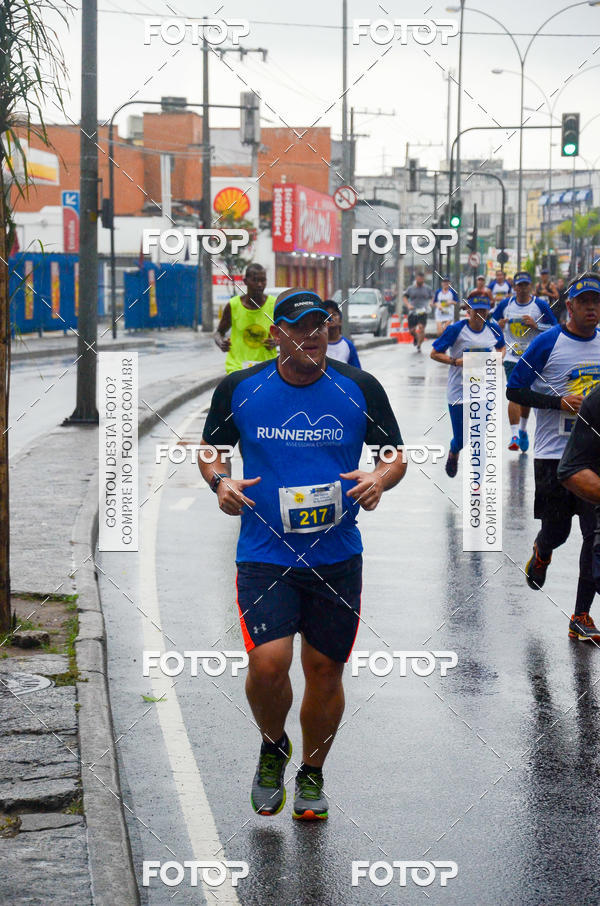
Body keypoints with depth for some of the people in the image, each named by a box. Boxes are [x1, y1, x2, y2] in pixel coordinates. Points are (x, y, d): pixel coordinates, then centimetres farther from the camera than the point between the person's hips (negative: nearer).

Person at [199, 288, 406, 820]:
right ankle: (273, 747, 17)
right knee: (268, 662, -16)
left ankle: (312, 774, 32)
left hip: (337, 555, 1)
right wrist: (221, 481, -7)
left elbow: (396, 456, 9)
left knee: (324, 668, 8)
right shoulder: (239, 390, 0)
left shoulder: (360, 388, 0)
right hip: (264, 553, -1)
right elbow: (212, 448, 15)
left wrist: (379, 479, -14)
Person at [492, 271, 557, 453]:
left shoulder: (540, 305, -3)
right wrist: (499, 324, -7)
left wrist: (535, 325, -17)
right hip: (512, 357, 0)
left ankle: (522, 430, 35)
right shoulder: (505, 304, 3)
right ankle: (514, 435, -17)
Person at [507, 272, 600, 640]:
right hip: (554, 453, -3)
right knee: (556, 532, 5)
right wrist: (559, 402, -16)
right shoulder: (548, 343, -6)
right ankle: (541, 555, 44)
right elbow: (515, 390, -6)